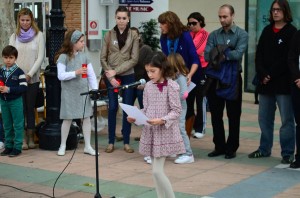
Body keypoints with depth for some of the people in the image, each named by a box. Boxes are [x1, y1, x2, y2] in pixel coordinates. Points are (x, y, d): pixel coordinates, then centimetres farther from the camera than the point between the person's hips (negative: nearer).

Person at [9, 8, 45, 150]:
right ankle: (23, 138, 3)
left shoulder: (38, 35, 1)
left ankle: (31, 138, 11)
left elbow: (40, 57, -4)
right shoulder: (14, 37, 9)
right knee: (21, 108, -1)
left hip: (33, 78, -1)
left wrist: (29, 74, -11)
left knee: (30, 108, 4)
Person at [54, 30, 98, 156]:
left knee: (86, 118, 4)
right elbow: (60, 76, -13)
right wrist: (75, 73, -21)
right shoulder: (63, 57, -7)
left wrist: (95, 89, -5)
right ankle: (62, 146, 16)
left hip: (83, 92, 4)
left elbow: (91, 75, 6)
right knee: (68, 119, 2)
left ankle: (87, 146, 12)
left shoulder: (84, 56, 6)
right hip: (69, 93, -4)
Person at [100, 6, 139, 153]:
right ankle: (111, 142, 11)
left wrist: (116, 71, -12)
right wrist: (110, 75, -9)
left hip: (127, 76, 0)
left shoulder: (133, 35, -1)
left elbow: (134, 59, -6)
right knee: (112, 108, 3)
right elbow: (103, 58, 2)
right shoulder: (109, 35, 3)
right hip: (111, 77, 0)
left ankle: (126, 142, 12)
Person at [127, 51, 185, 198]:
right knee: (156, 170, 10)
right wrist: (135, 117, -6)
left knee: (157, 171, -10)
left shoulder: (171, 86, -12)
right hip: (150, 132, 6)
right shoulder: (148, 86, 6)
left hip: (165, 133, -6)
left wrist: (162, 120, -26)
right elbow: (146, 109, 11)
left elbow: (176, 111, -12)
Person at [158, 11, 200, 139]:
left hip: (189, 78, -4)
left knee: (187, 109, 3)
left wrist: (190, 75, -36)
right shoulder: (164, 38, -5)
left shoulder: (185, 35, -19)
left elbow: (195, 59, -22)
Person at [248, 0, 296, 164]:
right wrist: (263, 75, -7)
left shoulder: (291, 32, -2)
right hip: (265, 83, 5)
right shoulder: (267, 31, 14)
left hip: (283, 83, -5)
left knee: (287, 120, -2)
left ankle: (287, 153, 4)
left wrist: (271, 75, -14)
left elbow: (287, 59, -10)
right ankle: (264, 149, 22)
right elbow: (259, 55, 7)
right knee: (264, 118, 10)